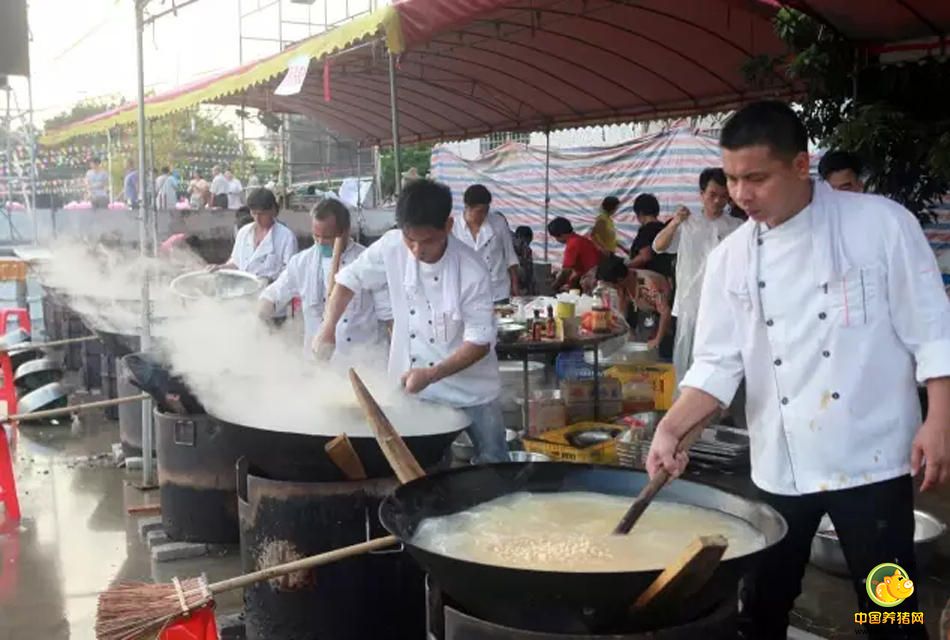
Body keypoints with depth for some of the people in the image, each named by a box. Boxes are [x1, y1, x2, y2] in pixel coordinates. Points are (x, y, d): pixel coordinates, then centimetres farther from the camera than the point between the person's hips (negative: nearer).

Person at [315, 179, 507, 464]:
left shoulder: (471, 271, -23)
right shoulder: (392, 247, -12)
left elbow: (480, 342, -18)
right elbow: (349, 279, 5)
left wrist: (432, 374, -28)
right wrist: (328, 330, -5)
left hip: (471, 391, -3)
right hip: (410, 387, 3)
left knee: (493, 465, 7)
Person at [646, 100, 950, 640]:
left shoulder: (882, 222, -7)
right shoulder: (731, 257, 2)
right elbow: (718, 362, 0)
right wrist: (671, 428, -13)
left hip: (871, 460, -3)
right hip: (779, 467, 3)